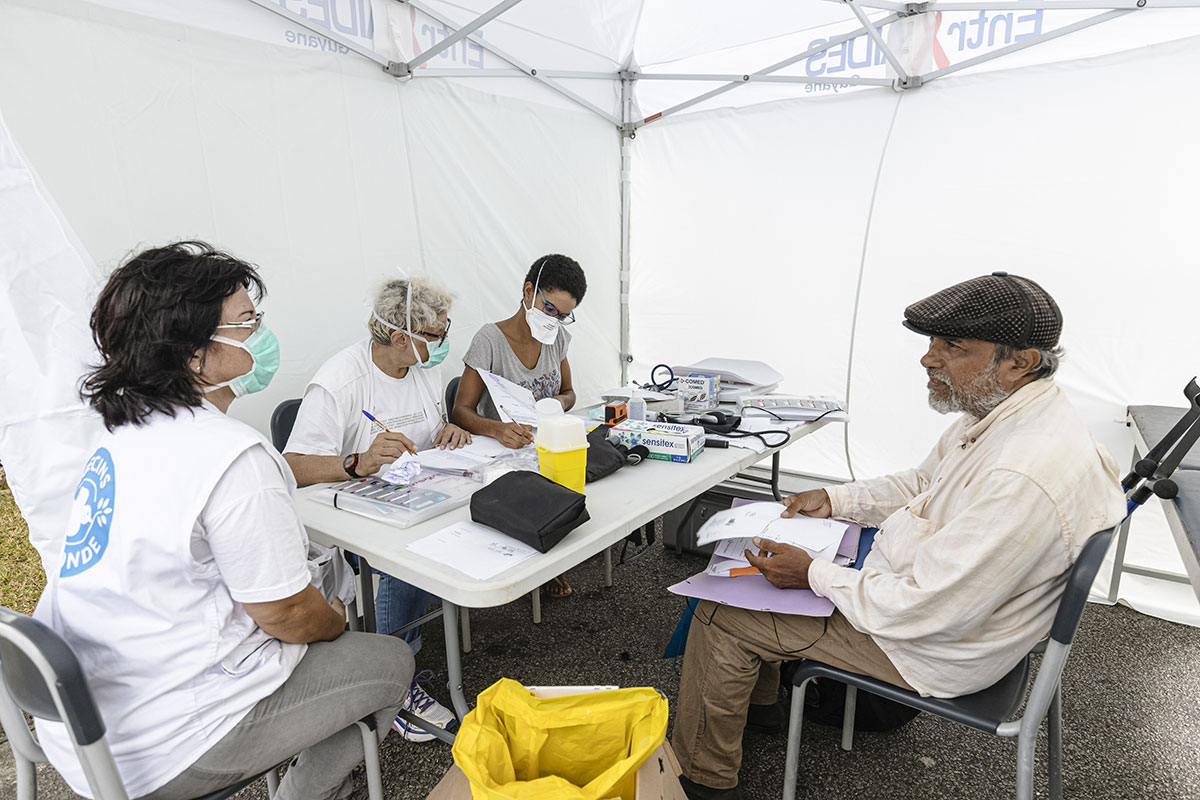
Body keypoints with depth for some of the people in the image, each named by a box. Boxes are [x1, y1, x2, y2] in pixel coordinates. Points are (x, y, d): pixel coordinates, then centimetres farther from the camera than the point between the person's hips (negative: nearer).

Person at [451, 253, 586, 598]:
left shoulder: (558, 336, 3)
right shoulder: (490, 340, -15)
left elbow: (568, 393, 14)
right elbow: (461, 411, -20)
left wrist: (558, 403, -11)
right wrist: (498, 430, -41)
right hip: (500, 451, -5)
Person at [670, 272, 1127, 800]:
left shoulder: (1025, 478, -35)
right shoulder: (1001, 411, -3)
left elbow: (926, 611, -31)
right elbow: (921, 484, 13)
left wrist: (813, 575, -20)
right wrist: (835, 500, 3)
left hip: (936, 649, -10)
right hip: (913, 584, 10)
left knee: (720, 615, -7)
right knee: (761, 551, 16)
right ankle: (757, 696, 37)